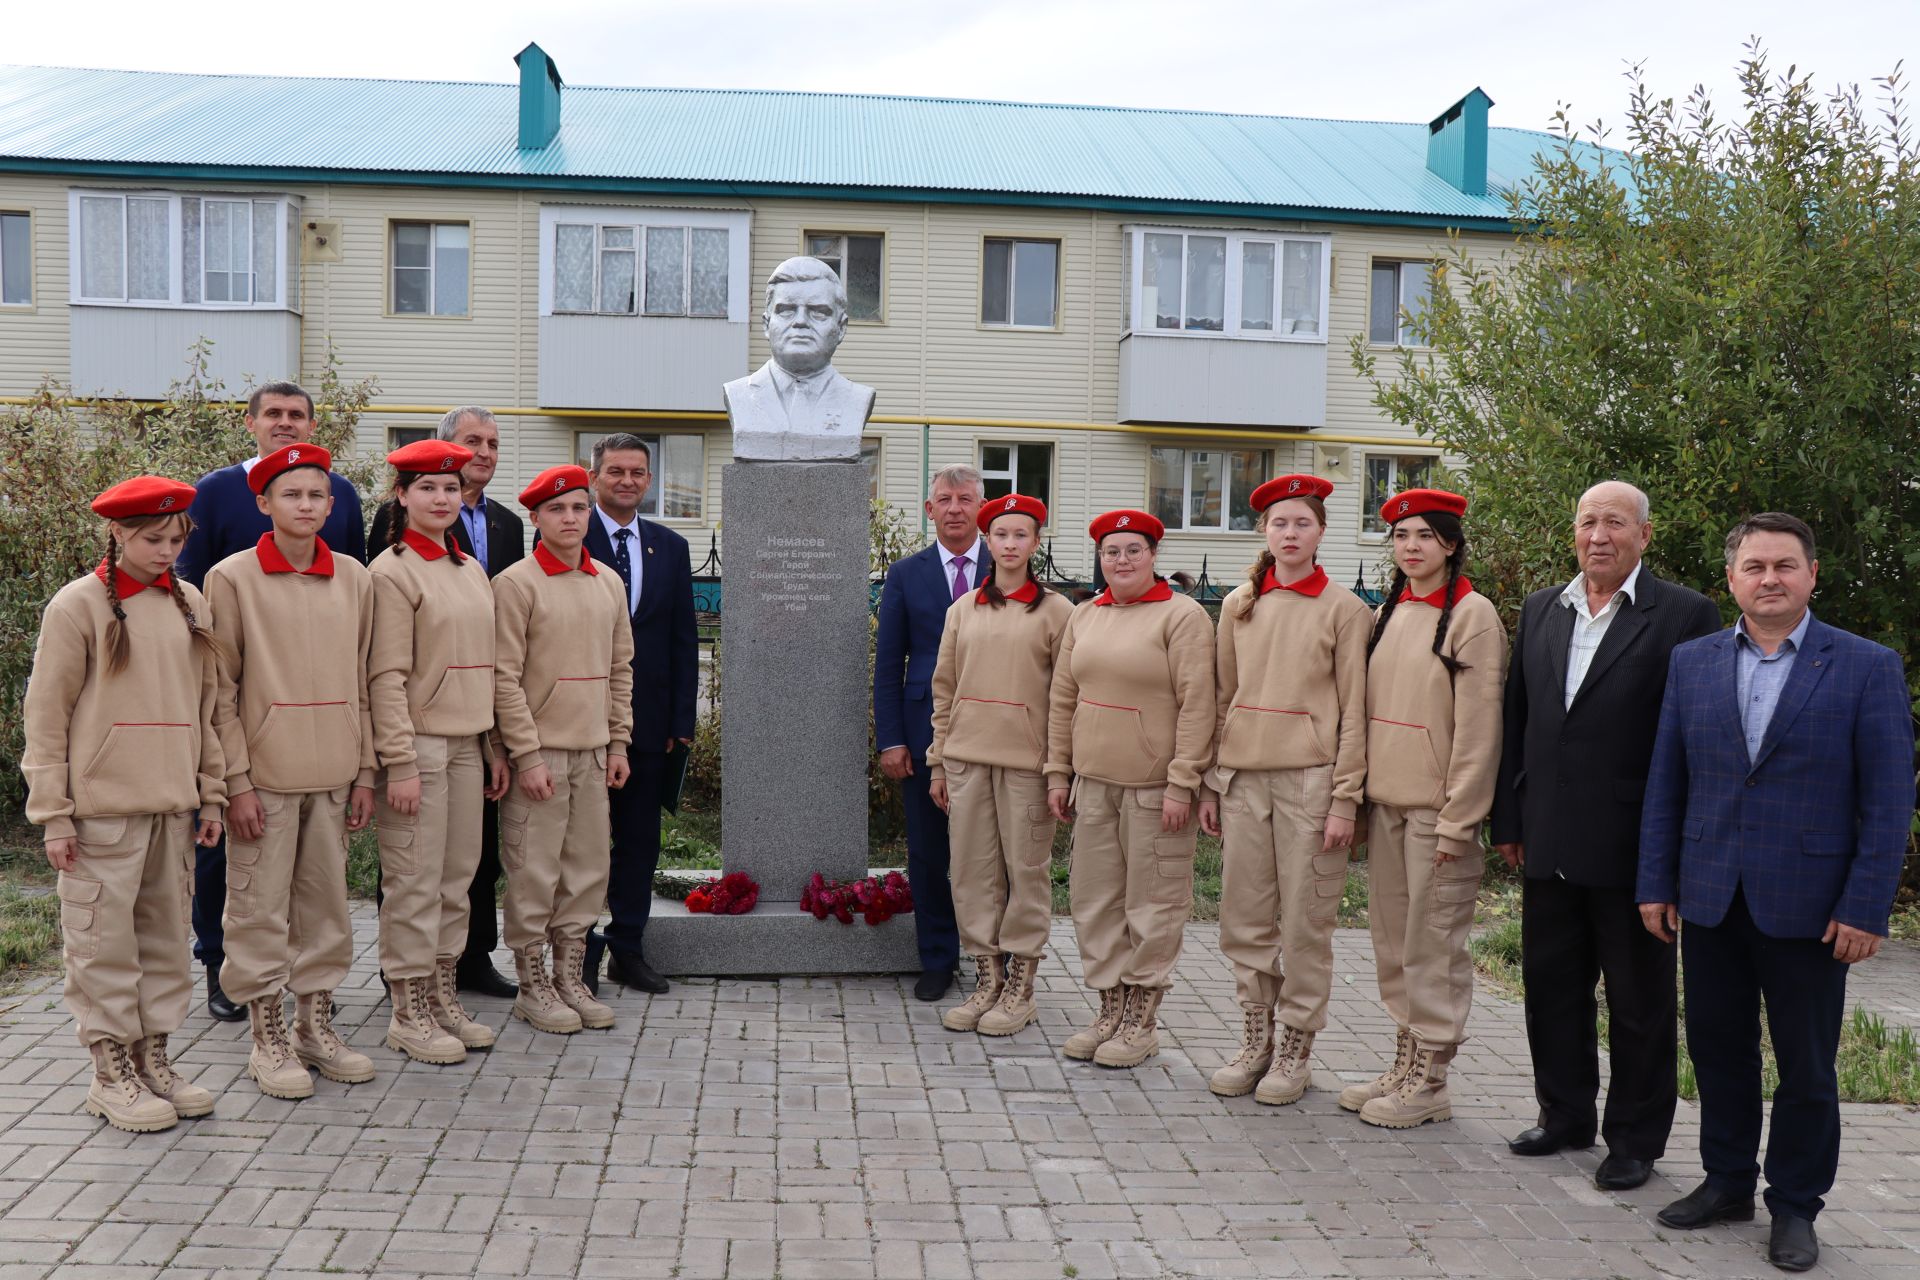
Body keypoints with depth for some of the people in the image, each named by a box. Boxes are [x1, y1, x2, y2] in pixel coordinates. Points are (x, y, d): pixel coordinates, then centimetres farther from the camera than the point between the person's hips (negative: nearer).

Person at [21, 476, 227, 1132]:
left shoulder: (189, 604, 10)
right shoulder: (79, 605, -5)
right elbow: (46, 716, -5)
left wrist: (211, 794, 11)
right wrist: (53, 814, -8)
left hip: (172, 806, 5)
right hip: (102, 807, -5)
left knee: (165, 936, 11)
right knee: (104, 941, 2)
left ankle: (153, 1058, 22)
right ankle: (112, 1073, 12)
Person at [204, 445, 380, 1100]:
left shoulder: (354, 577, 6)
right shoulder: (233, 577, -4)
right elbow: (220, 690, -4)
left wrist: (365, 770, 7)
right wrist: (237, 781, -9)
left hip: (334, 775, 4)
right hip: (265, 775, -3)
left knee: (326, 904, 11)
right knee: (261, 910, 3)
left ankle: (315, 1026, 23)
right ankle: (269, 1039, 15)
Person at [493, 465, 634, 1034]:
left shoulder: (609, 583, 10)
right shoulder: (516, 583, -7)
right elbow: (504, 678, -10)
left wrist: (618, 743, 11)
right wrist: (527, 756, -13)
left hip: (593, 752, 6)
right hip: (539, 752, -6)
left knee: (587, 871, 10)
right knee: (534, 875, 0)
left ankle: (570, 979, 22)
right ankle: (532, 987, 14)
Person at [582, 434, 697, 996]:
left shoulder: (670, 547, 11)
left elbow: (684, 640, 10)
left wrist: (682, 719, 4)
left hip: (649, 717, 4)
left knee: (641, 838, 10)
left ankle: (627, 950, 20)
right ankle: (580, 955, 15)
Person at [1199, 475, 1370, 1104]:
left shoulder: (1344, 609, -1)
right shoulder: (1238, 605, 9)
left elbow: (1353, 711, -2)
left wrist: (1345, 799, -7)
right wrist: (1210, 784, 10)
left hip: (1310, 779, -3)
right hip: (1242, 779, 4)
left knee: (1304, 923, 2)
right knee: (1244, 921, 8)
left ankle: (1294, 1051, 17)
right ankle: (1256, 1042, 23)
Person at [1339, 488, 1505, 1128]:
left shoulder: (1472, 614, -9)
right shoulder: (1387, 614, 12)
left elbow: (1478, 723, -13)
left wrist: (1457, 820, -15)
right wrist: (1360, 797, 11)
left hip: (1437, 807, -7)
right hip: (1385, 802, 7)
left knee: (1432, 947, 0)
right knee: (1392, 942, 12)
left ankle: (1429, 1082, 11)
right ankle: (1404, 1063, 24)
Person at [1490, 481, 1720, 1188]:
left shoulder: (1685, 615, -6)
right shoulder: (1541, 609, 10)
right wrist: (1508, 820, 9)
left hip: (1632, 845, -5)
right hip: (1549, 845, 5)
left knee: (1639, 1000, 8)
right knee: (1551, 985, 15)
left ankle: (1635, 1139, 23)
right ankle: (1565, 1116, 32)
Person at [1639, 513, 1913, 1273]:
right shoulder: (1691, 663, 5)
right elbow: (1665, 782, 7)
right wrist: (1656, 884, 4)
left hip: (1806, 907, -3)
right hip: (1710, 899, 3)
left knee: (1806, 1067, 8)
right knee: (1718, 1049, 13)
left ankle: (1795, 1207, 24)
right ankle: (1728, 1183, 30)